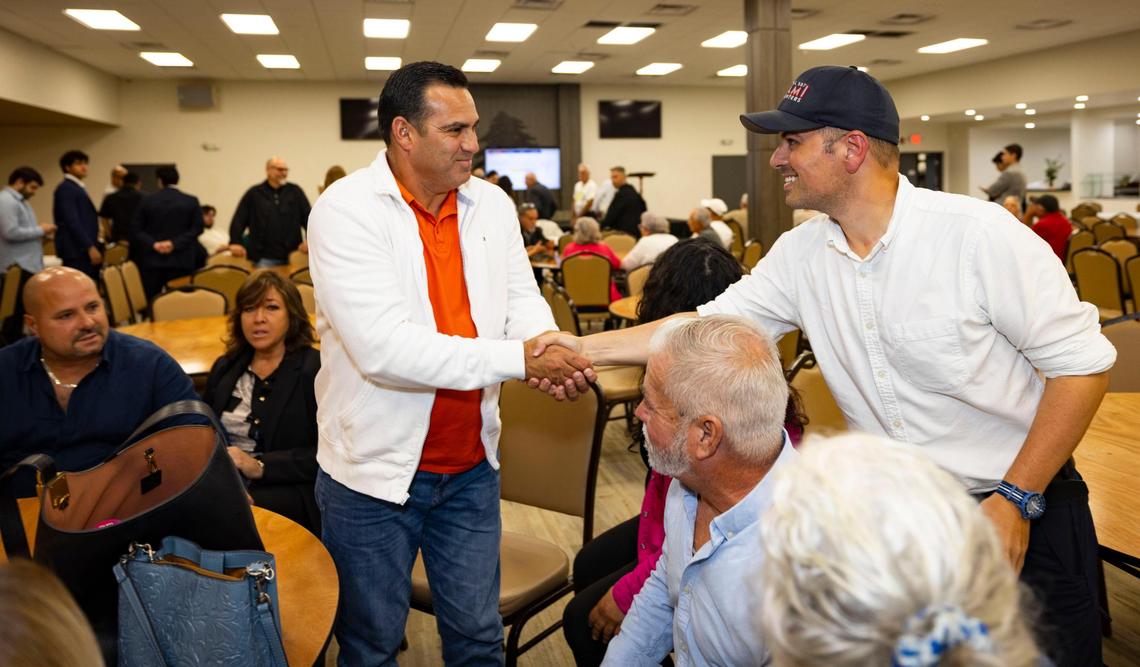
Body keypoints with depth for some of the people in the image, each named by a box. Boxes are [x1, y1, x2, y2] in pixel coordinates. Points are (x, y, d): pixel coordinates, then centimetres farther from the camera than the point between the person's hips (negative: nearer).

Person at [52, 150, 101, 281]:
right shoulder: (66, 188, -10)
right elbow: (72, 222, -18)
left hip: (83, 249, 9)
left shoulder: (78, 188, 19)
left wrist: (93, 245, 18)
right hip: (76, 250, -9)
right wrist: (90, 247, -21)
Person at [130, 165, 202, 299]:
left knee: (149, 300, 8)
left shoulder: (147, 201, 4)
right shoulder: (192, 201, 1)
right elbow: (197, 228, -8)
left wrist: (153, 244, -8)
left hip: (152, 261, 1)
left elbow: (136, 229, -1)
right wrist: (176, 243, -11)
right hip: (181, 262, -1)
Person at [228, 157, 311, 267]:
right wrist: (235, 242, -8)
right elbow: (239, 220, 4)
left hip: (292, 256, 1)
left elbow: (308, 217, 6)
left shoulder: (295, 191, 10)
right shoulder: (254, 193, 7)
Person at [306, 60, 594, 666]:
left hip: (471, 467, 5)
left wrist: (554, 352, -22)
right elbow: (383, 348, -26)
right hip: (373, 469, -4)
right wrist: (519, 359, -28)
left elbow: (522, 300, 2)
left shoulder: (492, 205, 3)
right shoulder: (346, 209, -16)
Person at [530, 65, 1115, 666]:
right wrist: (587, 348, -8)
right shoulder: (801, 254, -4)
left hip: (1021, 510, -3)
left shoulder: (980, 234, -18)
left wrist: (1016, 499, -16)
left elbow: (1081, 362, -14)